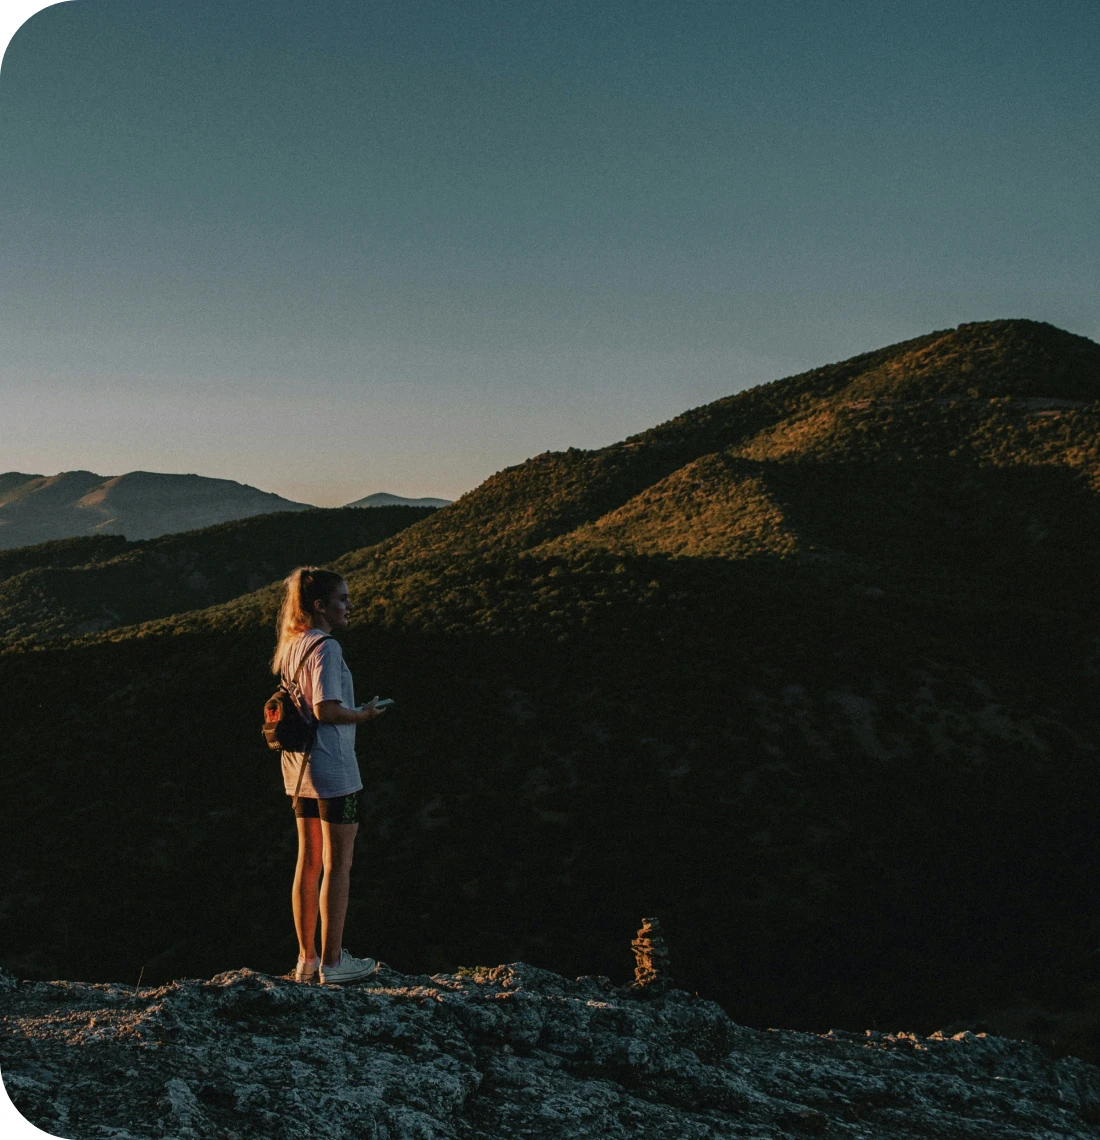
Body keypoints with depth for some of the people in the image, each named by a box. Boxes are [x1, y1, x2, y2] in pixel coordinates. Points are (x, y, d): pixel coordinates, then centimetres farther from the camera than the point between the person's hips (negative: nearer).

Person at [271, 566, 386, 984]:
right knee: (337, 864, 0)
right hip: (333, 769, -9)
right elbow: (326, 710, -24)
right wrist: (365, 714, -9)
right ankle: (332, 961, 7)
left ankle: (307, 958, 21)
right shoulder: (325, 647, -17)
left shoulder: (290, 646, 10)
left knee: (308, 861, 14)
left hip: (297, 768, 9)